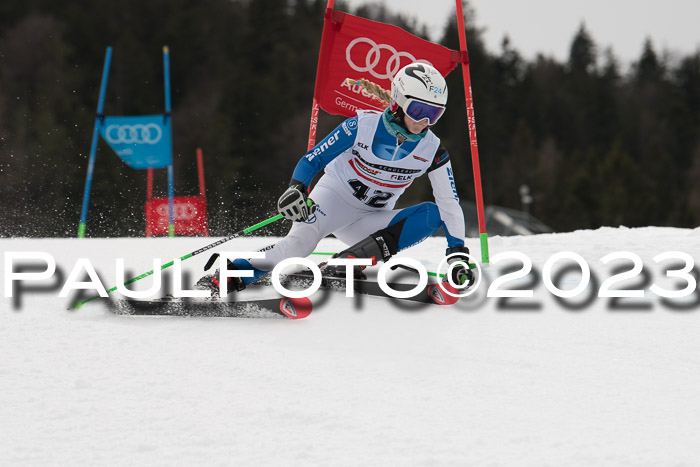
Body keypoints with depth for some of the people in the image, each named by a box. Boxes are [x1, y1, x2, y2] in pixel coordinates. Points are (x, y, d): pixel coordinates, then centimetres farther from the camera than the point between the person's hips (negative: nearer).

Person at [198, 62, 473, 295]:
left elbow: (450, 205, -6)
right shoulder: (363, 126, -16)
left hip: (370, 220, 4)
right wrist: (297, 189, -32)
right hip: (335, 198, -4)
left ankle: (353, 259, -31)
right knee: (301, 240, -35)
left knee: (433, 215, -22)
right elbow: (312, 159, -12)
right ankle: (228, 277, -34)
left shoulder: (432, 151, -9)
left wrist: (458, 256, -16)